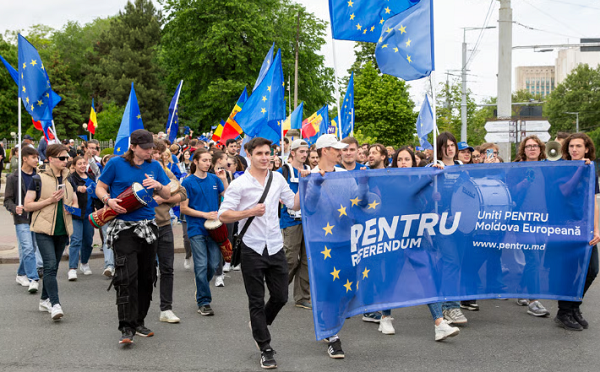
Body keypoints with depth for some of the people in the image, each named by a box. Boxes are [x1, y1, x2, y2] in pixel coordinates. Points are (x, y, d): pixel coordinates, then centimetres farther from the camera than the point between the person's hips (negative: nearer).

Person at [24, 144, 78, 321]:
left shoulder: (69, 180, 12)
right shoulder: (38, 179, -4)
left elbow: (75, 203, 21)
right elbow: (27, 205, -5)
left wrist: (72, 208, -2)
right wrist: (50, 200, -15)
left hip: (62, 230, 6)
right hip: (44, 230, -5)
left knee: (53, 267, 12)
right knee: (50, 265, -15)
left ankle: (45, 300, 25)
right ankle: (55, 304, -19)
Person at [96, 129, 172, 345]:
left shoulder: (154, 166, 9)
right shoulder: (116, 164, -2)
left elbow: (168, 195, 12)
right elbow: (100, 188, 5)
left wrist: (158, 185, -9)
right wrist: (108, 200, -15)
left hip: (148, 226, 5)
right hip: (123, 226, -5)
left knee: (146, 276, 9)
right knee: (127, 277, -13)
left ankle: (139, 322, 22)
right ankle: (126, 328, -12)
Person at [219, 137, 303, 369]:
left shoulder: (278, 179, 7)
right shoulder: (240, 184, -7)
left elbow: (294, 204, 13)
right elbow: (223, 215, -9)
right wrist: (249, 212, -19)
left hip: (275, 247, 4)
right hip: (252, 250, -4)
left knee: (280, 297, 10)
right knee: (256, 301, 4)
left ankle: (258, 324, 39)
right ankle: (265, 349, 14)